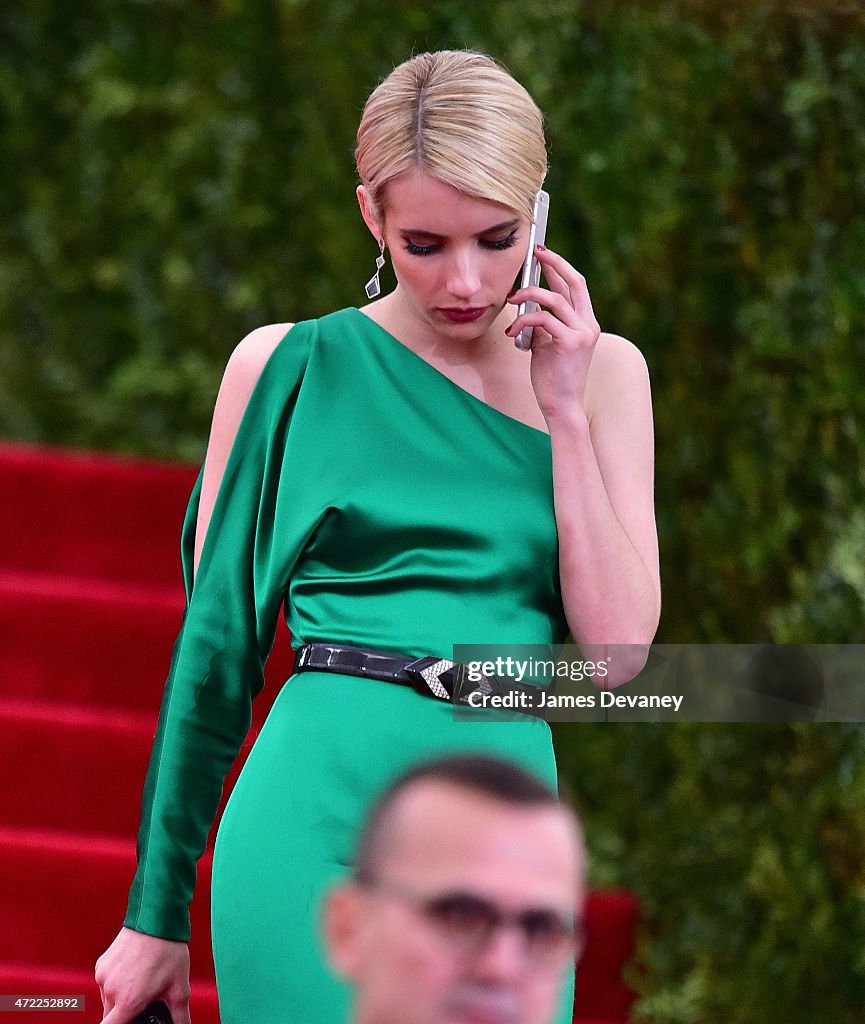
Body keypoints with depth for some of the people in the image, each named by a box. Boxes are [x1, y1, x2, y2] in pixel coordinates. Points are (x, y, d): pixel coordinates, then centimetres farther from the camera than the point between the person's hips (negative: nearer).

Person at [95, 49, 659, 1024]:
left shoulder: (599, 371, 9)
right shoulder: (290, 366, 3)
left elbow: (617, 648, 1)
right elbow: (216, 638, 6)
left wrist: (564, 414, -3)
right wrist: (156, 913, 8)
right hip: (316, 832, -3)